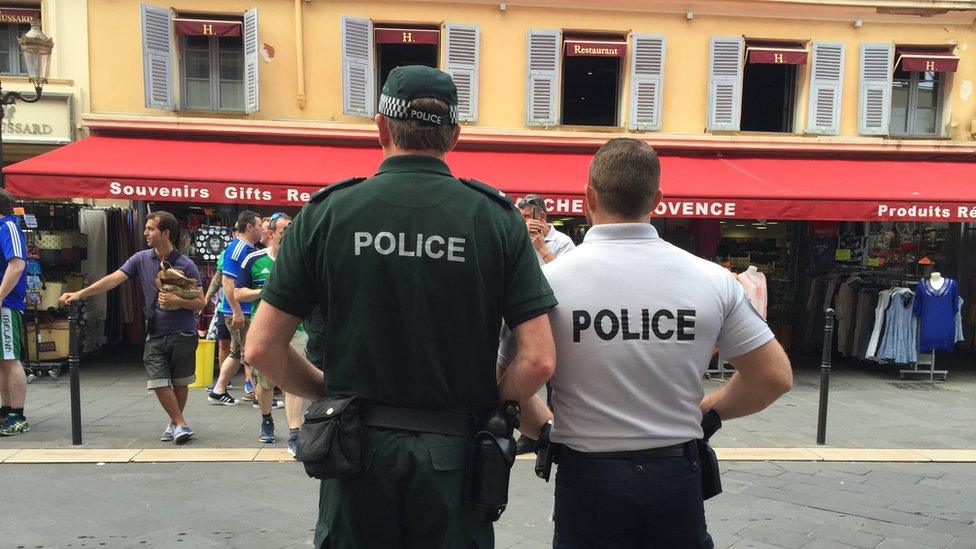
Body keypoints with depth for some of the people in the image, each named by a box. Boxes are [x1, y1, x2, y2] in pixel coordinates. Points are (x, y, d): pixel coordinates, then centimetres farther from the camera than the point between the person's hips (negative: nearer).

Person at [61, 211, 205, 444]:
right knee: (159, 383, -5)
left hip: (182, 335, -3)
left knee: (180, 383, 8)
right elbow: (113, 279, -1)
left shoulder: (186, 265, -8)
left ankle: (175, 423, 26)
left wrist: (177, 301, -21)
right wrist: (80, 293, -7)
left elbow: (201, 302, -6)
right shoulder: (142, 259, 3)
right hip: (155, 335, 3)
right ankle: (180, 424, 9)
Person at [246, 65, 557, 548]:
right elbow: (538, 359, -11)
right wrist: (491, 407, 5)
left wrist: (328, 392, 9)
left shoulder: (326, 212, -5)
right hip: (454, 453, 0)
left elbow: (262, 348, -5)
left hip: (358, 448, 1)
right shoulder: (496, 217, -6)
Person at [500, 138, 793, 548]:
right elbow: (775, 377, 1)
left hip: (588, 479, -2)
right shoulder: (711, 278, -6)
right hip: (678, 478, 3)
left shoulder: (549, 280, -13)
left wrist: (541, 426, 12)